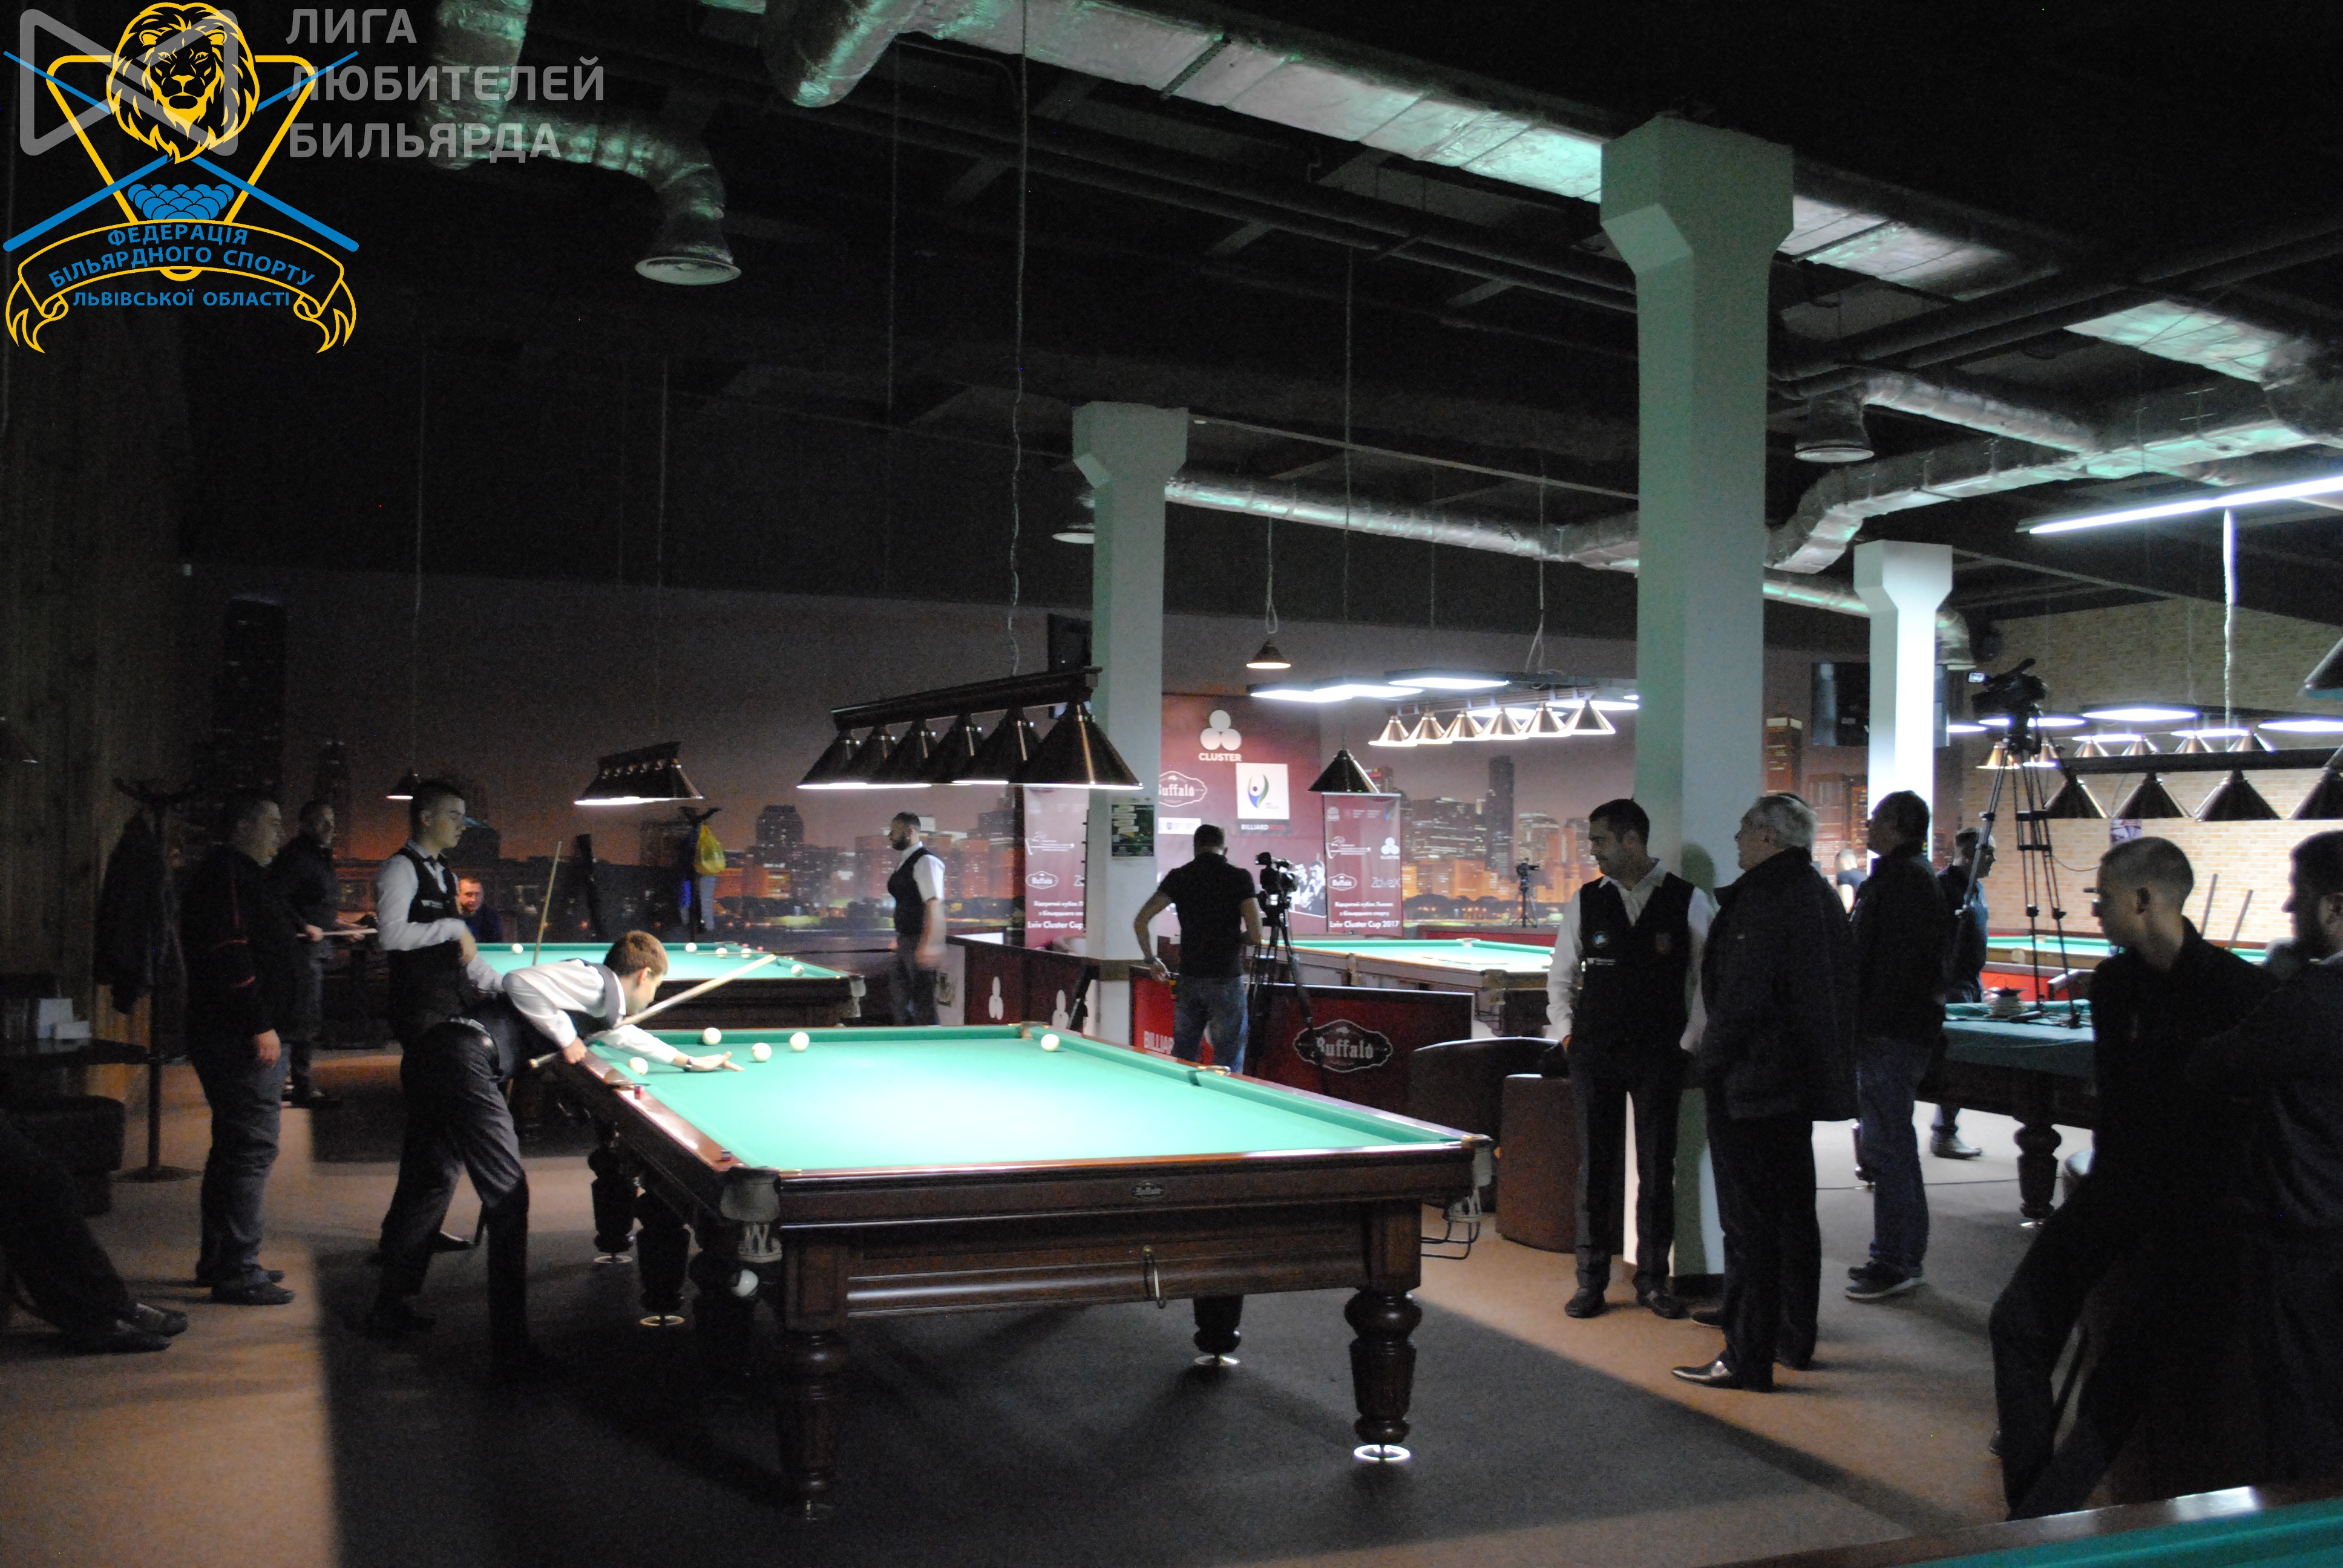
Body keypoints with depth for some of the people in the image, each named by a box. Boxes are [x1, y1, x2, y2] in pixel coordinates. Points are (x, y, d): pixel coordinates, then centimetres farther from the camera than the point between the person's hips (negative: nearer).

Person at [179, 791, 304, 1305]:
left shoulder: (239, 874, 20)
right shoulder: (229, 874, -13)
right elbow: (229, 954, -22)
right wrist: (259, 1026, -22)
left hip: (236, 1036, 11)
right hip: (242, 1037, -11)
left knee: (234, 1146, 16)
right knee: (253, 1147, -9)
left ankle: (219, 1260, 24)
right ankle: (236, 1272, -5)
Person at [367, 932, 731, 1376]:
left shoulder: (603, 1001, 26)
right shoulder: (596, 981, -3)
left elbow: (625, 1034, 46)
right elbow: (520, 981, -17)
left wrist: (691, 1061, 52)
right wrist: (565, 1037, -7)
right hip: (463, 1060, -11)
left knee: (428, 1186, 24)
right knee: (508, 1198, -7)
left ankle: (389, 1311, 37)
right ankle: (512, 1352, -6)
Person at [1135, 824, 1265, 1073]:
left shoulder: (1179, 877, 4)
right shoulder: (1239, 878, -5)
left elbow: (1140, 921, -1)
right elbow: (1255, 936, -9)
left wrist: (1152, 960, 11)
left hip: (1189, 980, 4)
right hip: (1227, 981, -4)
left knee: (1182, 1059, 14)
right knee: (1228, 1063, 2)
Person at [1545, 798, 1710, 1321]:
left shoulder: (1688, 900, -1)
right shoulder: (1586, 901, 5)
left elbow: (1706, 978, 3)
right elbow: (1561, 975, 14)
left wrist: (1688, 1044, -2)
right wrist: (1566, 1032, 5)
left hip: (1659, 1055, -1)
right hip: (1595, 1052, 1)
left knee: (1658, 1168, 4)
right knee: (1596, 1165, 4)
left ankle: (1652, 1279, 16)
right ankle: (1591, 1279, 12)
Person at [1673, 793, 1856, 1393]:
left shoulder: (1763, 899, -19)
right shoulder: (1823, 895, 10)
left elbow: (1741, 1000, -22)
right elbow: (1837, 990, 18)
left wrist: (1707, 1062, -8)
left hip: (1751, 1084, -10)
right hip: (1803, 1079, 10)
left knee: (1749, 1220, -5)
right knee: (1795, 1209, 17)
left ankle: (1747, 1359, 0)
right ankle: (1795, 1338, 29)